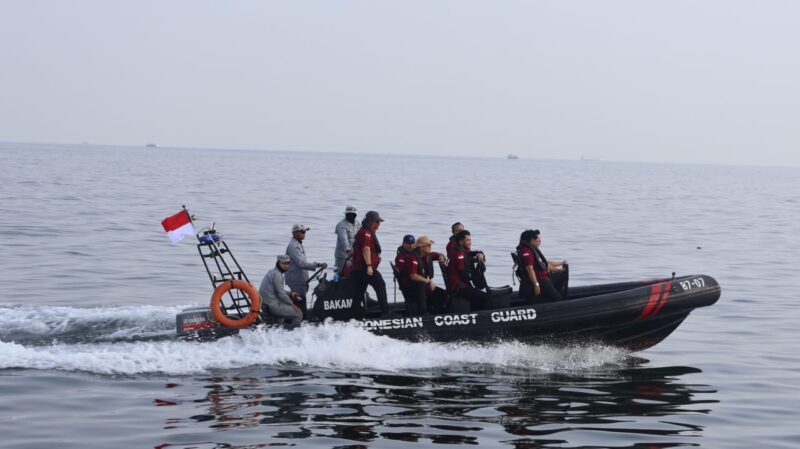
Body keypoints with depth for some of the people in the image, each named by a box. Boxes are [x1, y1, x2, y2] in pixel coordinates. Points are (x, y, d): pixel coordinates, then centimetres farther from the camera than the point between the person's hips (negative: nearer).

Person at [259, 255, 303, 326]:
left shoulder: (272, 272, 16)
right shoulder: (277, 274, -15)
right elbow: (281, 294, -18)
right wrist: (292, 304, -6)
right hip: (273, 306, -11)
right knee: (298, 313, -10)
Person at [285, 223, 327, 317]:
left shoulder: (298, 245, 18)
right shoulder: (293, 246, -15)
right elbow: (301, 263, -23)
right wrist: (317, 265, -27)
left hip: (301, 280, 10)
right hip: (296, 280, -10)